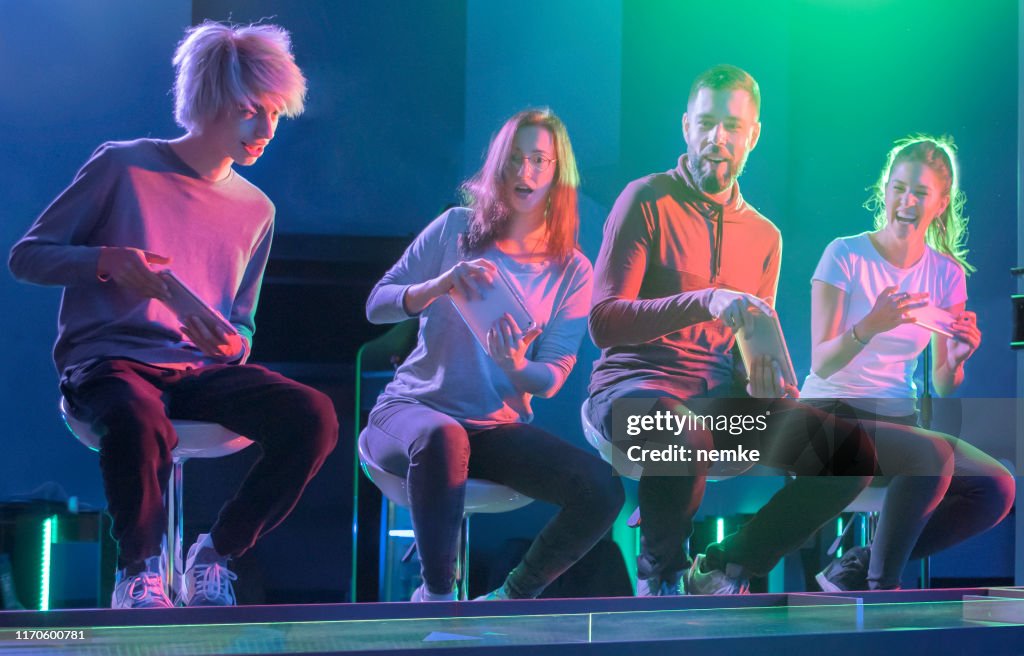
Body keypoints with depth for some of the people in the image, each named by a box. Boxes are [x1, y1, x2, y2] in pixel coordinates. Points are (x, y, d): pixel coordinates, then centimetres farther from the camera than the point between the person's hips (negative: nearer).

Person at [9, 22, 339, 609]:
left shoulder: (255, 210, 14)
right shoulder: (124, 166, -2)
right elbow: (26, 257, -1)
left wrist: (233, 344, -5)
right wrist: (109, 261, -19)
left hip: (201, 369, 5)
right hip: (106, 359, -5)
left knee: (314, 417, -23)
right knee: (138, 424, -42)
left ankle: (217, 554, -4)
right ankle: (139, 574, -15)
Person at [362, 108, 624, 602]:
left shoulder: (572, 272, 6)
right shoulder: (457, 228, 3)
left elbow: (551, 379, 1)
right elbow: (377, 306, 0)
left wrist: (515, 366, -23)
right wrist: (440, 285, -20)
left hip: (500, 428, 3)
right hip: (412, 408, -3)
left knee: (602, 490, -21)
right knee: (443, 438, -41)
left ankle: (511, 599, -1)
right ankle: (437, 595, -27)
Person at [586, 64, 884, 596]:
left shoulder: (764, 236, 17)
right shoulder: (648, 201, -2)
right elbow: (602, 322, -10)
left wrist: (762, 364, -4)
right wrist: (704, 302, -24)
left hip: (721, 395, 6)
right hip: (636, 382, -5)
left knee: (855, 451, -16)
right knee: (685, 439, -41)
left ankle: (724, 571, -2)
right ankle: (661, 575, -11)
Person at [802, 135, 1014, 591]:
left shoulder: (946, 274, 5)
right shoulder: (845, 256, -8)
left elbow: (941, 387, 4)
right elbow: (821, 364, -14)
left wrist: (955, 360, -19)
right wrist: (869, 327, -32)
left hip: (896, 419, 6)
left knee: (996, 489, -16)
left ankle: (859, 567, -5)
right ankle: (881, 585, -15)